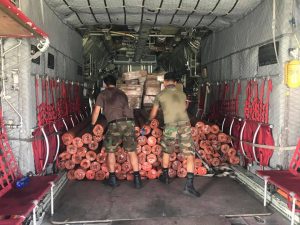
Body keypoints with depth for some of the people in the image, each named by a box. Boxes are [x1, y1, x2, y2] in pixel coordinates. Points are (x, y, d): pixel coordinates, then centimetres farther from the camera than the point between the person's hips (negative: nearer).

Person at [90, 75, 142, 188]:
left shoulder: (103, 94, 14)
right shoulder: (122, 93, 27)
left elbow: (96, 111, 13)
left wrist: (93, 124, 28)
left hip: (115, 123, -3)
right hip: (129, 121, 4)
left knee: (111, 151, 14)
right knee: (132, 151, 11)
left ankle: (112, 178, 18)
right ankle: (137, 178, 12)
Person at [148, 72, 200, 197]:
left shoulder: (160, 95, 10)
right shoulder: (182, 94, 18)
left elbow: (153, 114, 22)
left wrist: (149, 120, 45)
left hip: (170, 126, -1)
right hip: (185, 125, 1)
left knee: (166, 151, 23)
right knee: (190, 155, 5)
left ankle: (165, 176, 37)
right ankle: (189, 185, -4)